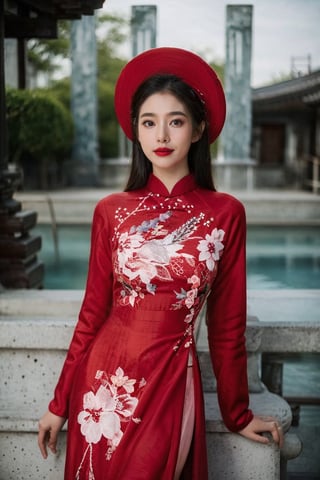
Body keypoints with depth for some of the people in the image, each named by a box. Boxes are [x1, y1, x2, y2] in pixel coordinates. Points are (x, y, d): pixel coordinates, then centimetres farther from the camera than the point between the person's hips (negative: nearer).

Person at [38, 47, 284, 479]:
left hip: (171, 382, -1)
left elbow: (227, 325, 1)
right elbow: (93, 311, 4)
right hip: (105, 378, 2)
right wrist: (60, 403, 7)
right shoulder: (111, 211, -1)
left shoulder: (225, 213, -4)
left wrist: (238, 413, 7)